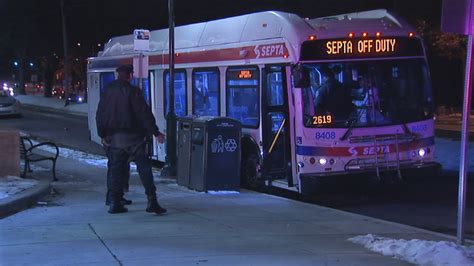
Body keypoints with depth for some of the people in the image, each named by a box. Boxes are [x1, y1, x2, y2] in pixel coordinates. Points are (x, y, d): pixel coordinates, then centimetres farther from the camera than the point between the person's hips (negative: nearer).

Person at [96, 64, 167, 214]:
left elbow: (100, 115, 13)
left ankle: (115, 203, 9)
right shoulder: (132, 91, -9)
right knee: (144, 168, -2)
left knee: (116, 170, 10)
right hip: (132, 137, -5)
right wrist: (156, 132, -10)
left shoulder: (108, 92, 9)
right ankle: (152, 202, -7)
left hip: (114, 138, 5)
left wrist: (103, 135, 22)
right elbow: (144, 113, -13)